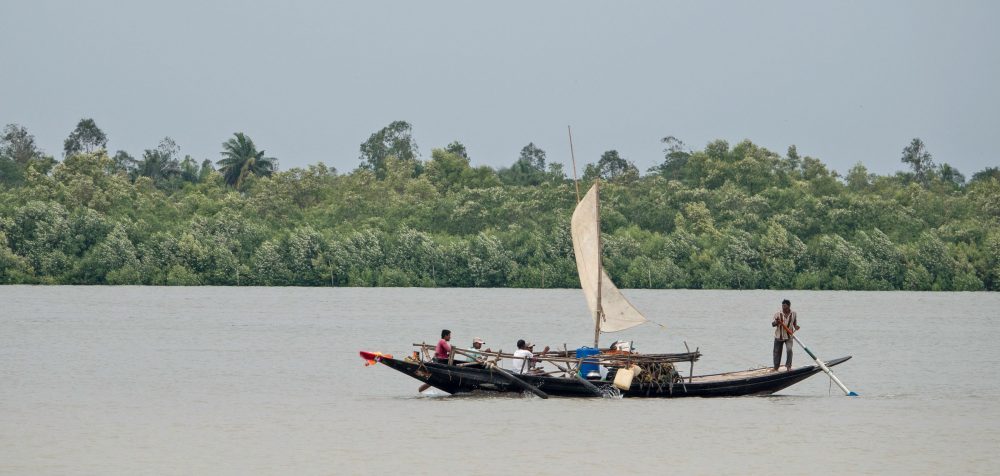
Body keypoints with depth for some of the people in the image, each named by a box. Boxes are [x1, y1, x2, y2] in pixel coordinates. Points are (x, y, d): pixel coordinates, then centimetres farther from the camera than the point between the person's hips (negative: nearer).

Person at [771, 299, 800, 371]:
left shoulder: (793, 314, -1)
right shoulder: (778, 314, -8)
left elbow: (795, 323, 11)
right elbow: (773, 324, -10)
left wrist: (796, 327, -12)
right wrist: (776, 322, -32)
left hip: (788, 336, 0)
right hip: (779, 336, 0)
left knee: (789, 349, -21)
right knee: (777, 352, 8)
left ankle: (788, 366, -10)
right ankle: (776, 368, 23)